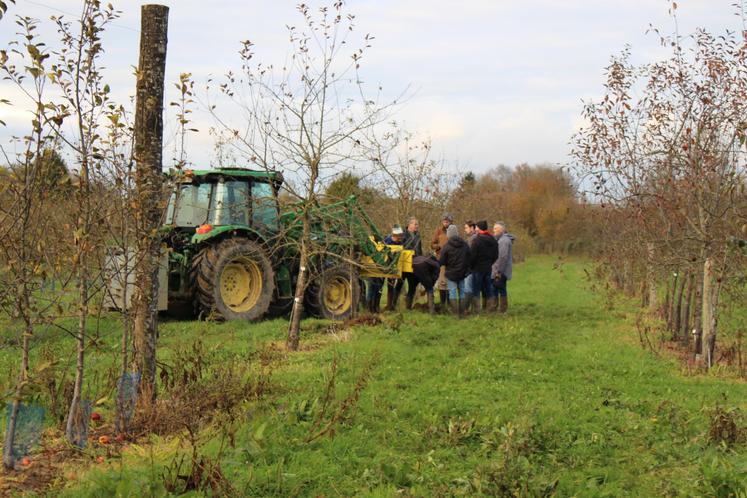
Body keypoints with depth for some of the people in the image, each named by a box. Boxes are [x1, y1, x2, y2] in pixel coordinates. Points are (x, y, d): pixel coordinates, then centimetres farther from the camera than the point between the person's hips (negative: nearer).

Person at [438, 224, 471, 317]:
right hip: (462, 273, 4)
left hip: (451, 273, -4)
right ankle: (461, 312, 14)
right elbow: (469, 259, 5)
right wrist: (467, 269, 16)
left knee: (452, 292, 2)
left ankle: (455, 313, -1)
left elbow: (442, 261, -9)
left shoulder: (446, 247, -13)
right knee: (462, 291, 12)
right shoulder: (465, 245, 1)